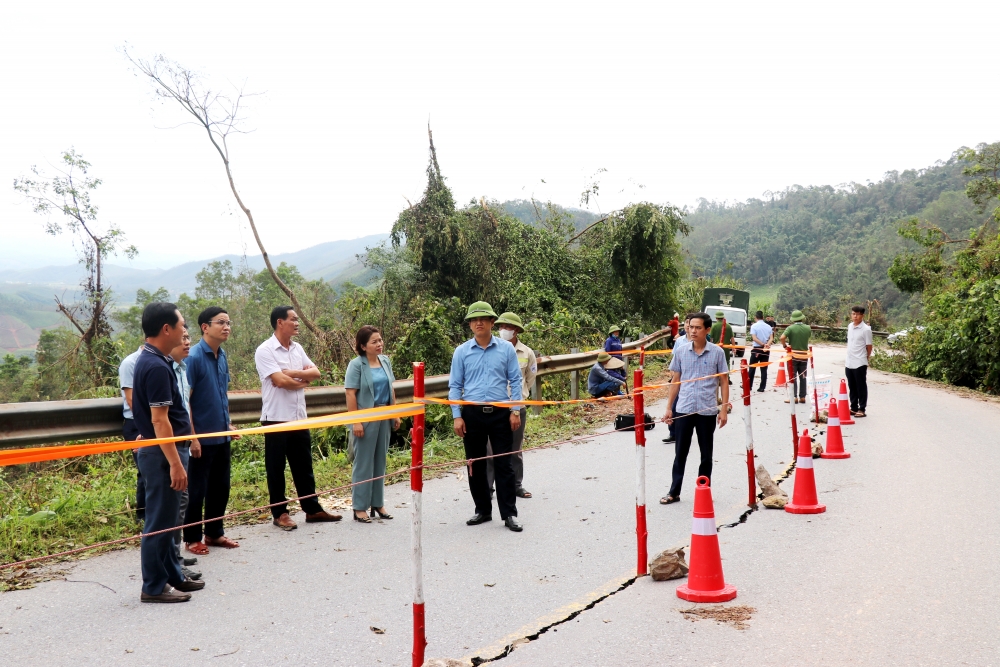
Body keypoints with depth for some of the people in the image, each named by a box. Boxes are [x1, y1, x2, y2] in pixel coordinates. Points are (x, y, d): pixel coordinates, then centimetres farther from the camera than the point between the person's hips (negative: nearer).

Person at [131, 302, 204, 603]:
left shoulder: (151, 360, 10)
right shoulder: (157, 367, -21)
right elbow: (159, 420, -23)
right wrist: (175, 463, -23)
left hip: (160, 449, 10)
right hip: (162, 452, -10)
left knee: (166, 518, 17)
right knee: (160, 521, 0)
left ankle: (172, 575, 28)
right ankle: (154, 587, 10)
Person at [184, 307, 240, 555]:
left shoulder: (222, 356, 7)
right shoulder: (194, 357, -15)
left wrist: (229, 424, 14)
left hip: (222, 436, 7)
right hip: (202, 438, -7)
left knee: (221, 487, 15)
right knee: (197, 490, 5)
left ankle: (214, 533, 29)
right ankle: (192, 539, 18)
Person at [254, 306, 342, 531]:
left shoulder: (297, 348, 11)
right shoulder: (265, 351, -11)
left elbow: (315, 373, 2)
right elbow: (280, 381, -20)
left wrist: (293, 373, -14)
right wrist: (303, 380, -4)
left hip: (299, 418, 7)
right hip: (276, 419, -7)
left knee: (304, 466, 12)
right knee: (276, 468, 5)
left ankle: (313, 509, 20)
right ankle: (280, 513, 15)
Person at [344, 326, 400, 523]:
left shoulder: (385, 361, 8)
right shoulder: (356, 365, -11)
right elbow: (351, 394, -15)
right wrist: (355, 421, -19)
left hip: (384, 418, 6)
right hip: (366, 419, -6)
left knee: (380, 461, 13)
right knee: (364, 463, 0)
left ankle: (378, 503, 24)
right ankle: (359, 507, 9)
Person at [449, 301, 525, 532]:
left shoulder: (506, 348, 1)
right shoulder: (461, 352, 2)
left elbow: (515, 381, 4)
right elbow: (455, 386, 4)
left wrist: (516, 411, -3)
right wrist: (457, 416, -2)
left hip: (500, 413, -1)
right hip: (472, 414, 1)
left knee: (503, 464, 1)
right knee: (476, 465, 9)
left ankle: (509, 514, 8)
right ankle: (483, 511, 22)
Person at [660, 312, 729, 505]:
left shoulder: (717, 352, -4)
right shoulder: (680, 351, 1)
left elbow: (724, 382, 1)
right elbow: (676, 381, 8)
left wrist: (724, 409, -4)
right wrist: (669, 408, 7)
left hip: (708, 410, -1)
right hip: (683, 409, 1)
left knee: (706, 455, 11)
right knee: (680, 453, 9)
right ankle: (674, 492, 18)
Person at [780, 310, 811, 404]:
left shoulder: (791, 328, -11)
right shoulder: (807, 328, 1)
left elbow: (782, 337, -24)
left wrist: (785, 345, -8)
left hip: (793, 355, -3)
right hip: (804, 355, 3)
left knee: (793, 377, 2)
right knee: (803, 377, 10)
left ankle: (794, 397, 0)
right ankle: (802, 397, 12)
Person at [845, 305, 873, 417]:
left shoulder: (866, 329, -11)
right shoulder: (850, 326, 9)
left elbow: (869, 346, -7)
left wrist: (865, 359, 2)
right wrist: (848, 359, 15)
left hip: (860, 363, -6)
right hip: (849, 363, 7)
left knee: (861, 387, 2)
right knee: (852, 387, 13)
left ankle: (862, 409, 9)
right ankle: (854, 408, 23)